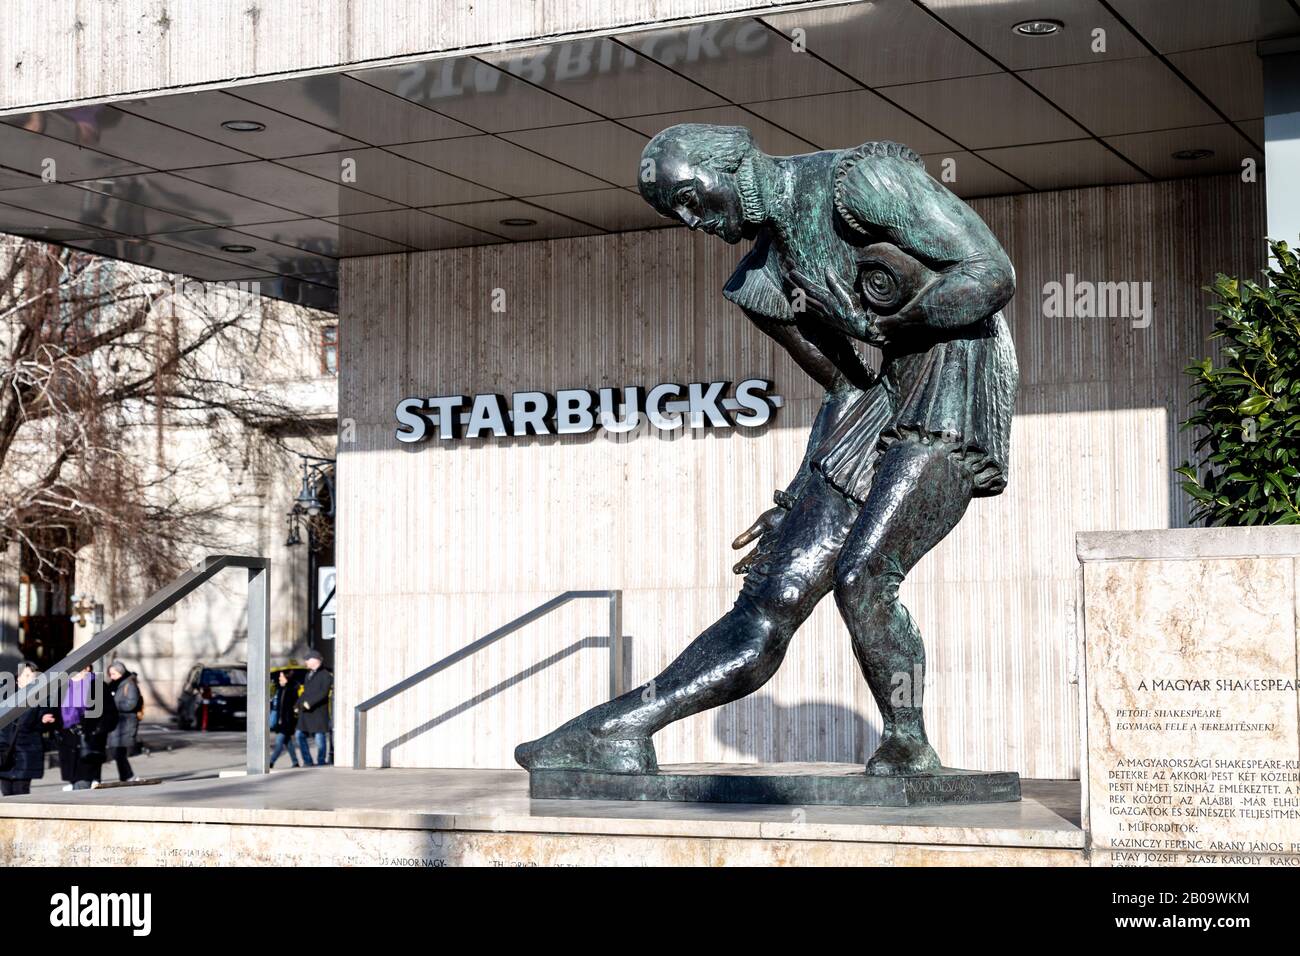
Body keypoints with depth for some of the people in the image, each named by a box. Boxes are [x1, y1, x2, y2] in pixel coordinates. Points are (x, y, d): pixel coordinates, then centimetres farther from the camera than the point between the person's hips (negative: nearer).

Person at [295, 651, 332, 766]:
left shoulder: (325, 675, -8)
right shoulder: (308, 674, 19)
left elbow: (324, 693, -17)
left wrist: (310, 703, -21)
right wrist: (299, 704, 7)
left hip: (318, 711, -8)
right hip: (305, 711, 8)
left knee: (320, 737, -4)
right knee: (300, 735, 5)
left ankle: (321, 762, 6)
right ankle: (307, 761, 12)